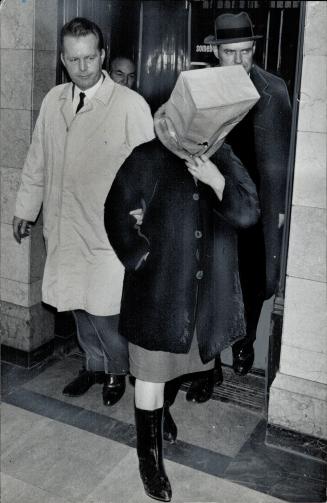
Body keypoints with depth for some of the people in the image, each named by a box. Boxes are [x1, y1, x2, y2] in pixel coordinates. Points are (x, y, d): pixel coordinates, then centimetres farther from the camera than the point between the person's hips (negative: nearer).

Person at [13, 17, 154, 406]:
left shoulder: (131, 105, -12)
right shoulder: (53, 100, 4)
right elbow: (37, 159, 13)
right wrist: (26, 209, 17)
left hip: (107, 230, -5)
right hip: (62, 228, 5)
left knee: (102, 309, 2)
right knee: (78, 305, 16)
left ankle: (116, 371, 29)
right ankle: (95, 364, 39)